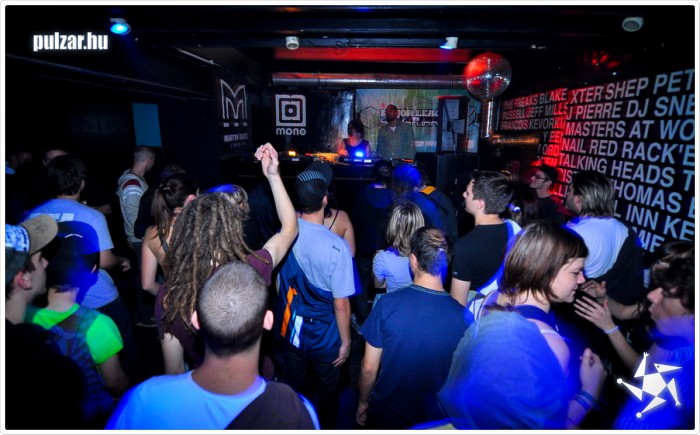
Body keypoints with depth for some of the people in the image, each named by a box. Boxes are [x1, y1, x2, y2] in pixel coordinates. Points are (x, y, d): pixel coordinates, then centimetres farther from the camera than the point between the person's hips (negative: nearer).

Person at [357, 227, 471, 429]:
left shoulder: (387, 304, -23)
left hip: (385, 414, -1)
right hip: (435, 418, 1)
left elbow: (369, 368, -14)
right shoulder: (464, 317, -21)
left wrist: (363, 402, 5)